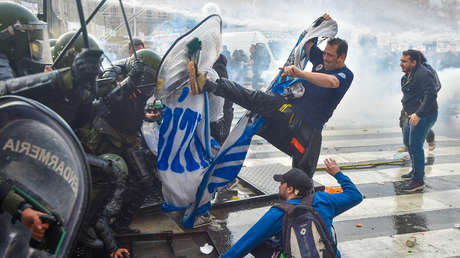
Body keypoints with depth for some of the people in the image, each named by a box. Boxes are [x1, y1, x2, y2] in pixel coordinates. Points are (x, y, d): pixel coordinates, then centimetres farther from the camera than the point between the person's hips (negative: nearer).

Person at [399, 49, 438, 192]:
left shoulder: (423, 74, -20)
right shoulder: (408, 75, 12)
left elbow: (430, 95, -29)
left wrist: (418, 114, -32)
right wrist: (406, 108, 20)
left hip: (424, 116, -11)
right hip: (411, 115, 11)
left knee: (415, 145, -11)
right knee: (408, 142, 20)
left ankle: (418, 180, -3)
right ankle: (416, 170, 39)